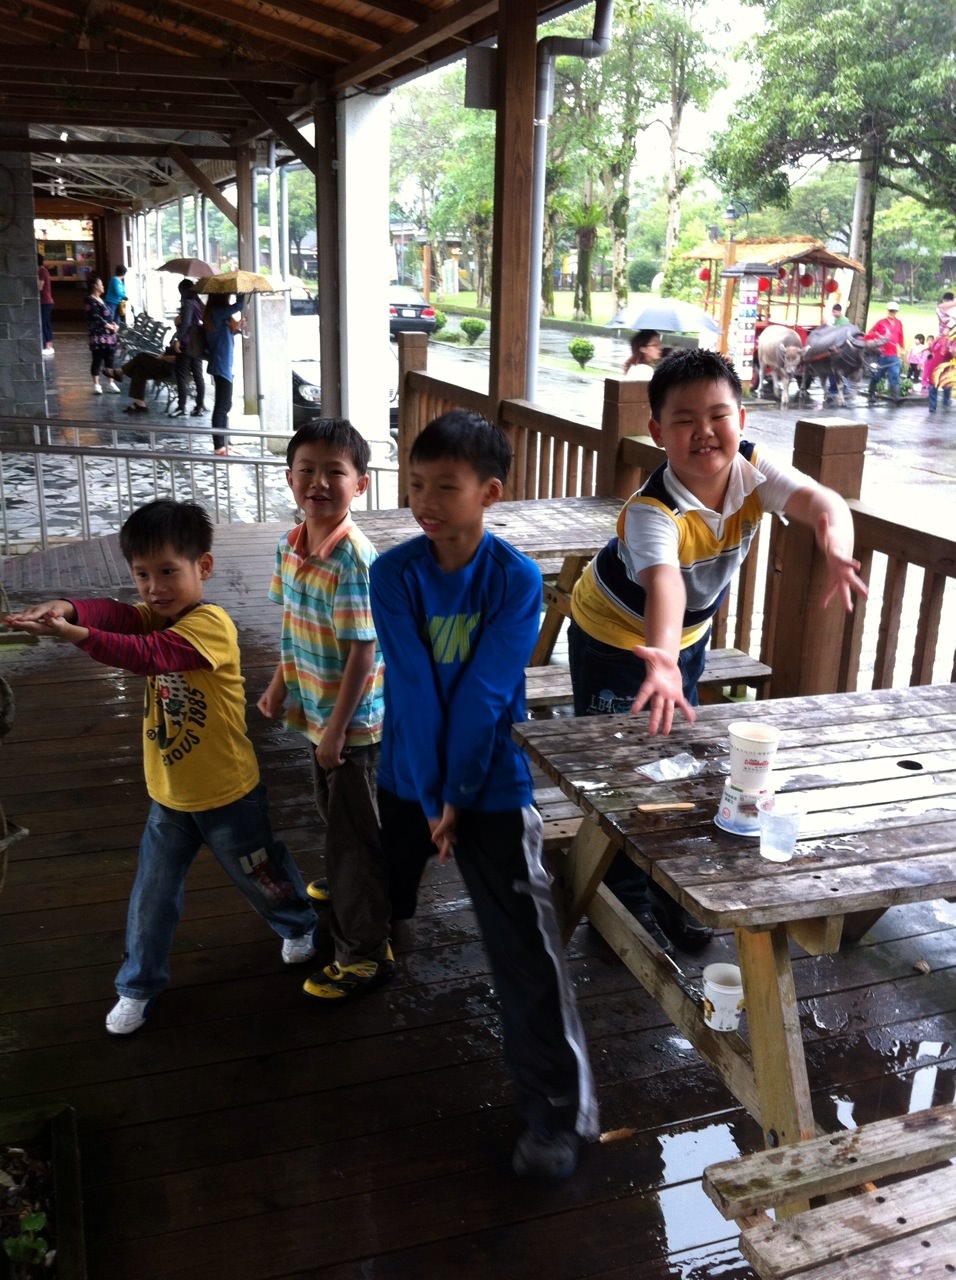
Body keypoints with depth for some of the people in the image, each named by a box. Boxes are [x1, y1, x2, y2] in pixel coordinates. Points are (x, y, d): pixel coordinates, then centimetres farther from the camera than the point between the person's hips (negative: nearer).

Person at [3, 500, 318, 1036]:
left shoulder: (211, 623, -25)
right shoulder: (158, 613, 0)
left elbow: (150, 654, -41)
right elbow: (117, 614, -21)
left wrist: (77, 636, -54)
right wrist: (67, 608, -43)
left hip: (227, 794, -6)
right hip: (169, 795, 6)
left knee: (261, 875, 18)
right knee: (152, 895, 12)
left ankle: (300, 925, 46)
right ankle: (139, 986, 29)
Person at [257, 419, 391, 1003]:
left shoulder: (354, 559, -26)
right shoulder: (292, 544, -1)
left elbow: (363, 651, -24)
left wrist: (337, 729, -21)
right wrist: (280, 686, 14)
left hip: (354, 720, -8)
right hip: (318, 710, 8)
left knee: (355, 828, 3)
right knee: (332, 809, 28)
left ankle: (366, 954, 17)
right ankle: (344, 882, 56)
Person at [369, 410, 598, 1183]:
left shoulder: (518, 580, -14)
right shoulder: (393, 573, -9)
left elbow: (485, 695, -16)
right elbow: (413, 688, -14)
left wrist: (456, 794, -16)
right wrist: (428, 797, -15)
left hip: (492, 787, -3)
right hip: (407, 778, 3)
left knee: (525, 949, -6)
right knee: (378, 904, 24)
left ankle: (559, 1112, 3)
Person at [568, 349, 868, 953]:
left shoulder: (754, 469, -22)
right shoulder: (652, 511, -37)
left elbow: (822, 501, -38)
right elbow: (663, 583, -55)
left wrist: (837, 548, -61)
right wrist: (661, 660, -73)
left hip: (689, 633, 6)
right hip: (618, 637, -6)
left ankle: (672, 892, 36)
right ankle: (627, 901, 23)